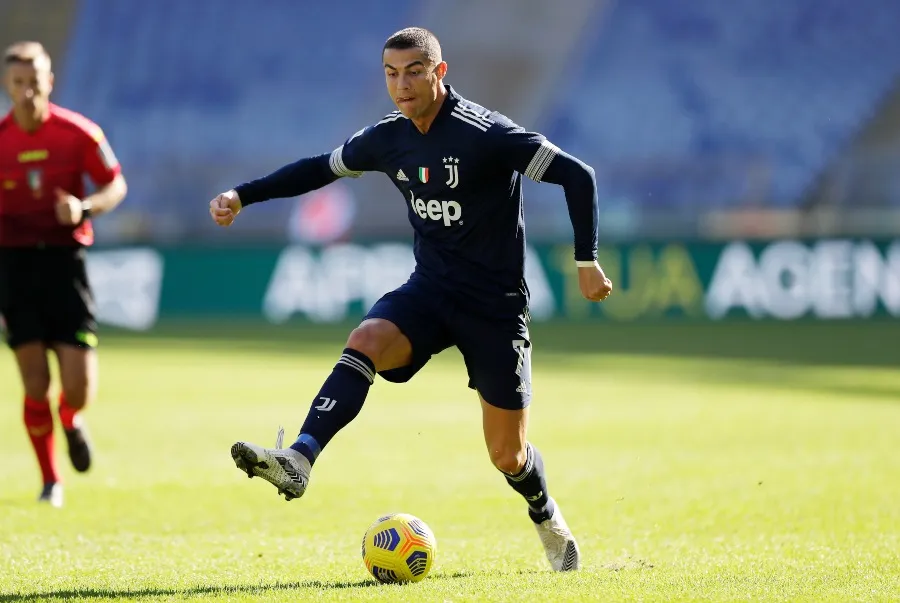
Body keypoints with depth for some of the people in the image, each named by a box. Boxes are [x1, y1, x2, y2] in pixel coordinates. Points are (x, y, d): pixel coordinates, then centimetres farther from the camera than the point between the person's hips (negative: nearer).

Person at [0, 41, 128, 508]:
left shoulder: (79, 133, -5)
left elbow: (116, 186, 5)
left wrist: (85, 207, -17)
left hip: (65, 259, 0)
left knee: (79, 387, -7)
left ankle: (70, 420, 31)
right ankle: (50, 482, 14)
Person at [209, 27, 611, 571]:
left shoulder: (484, 135, -18)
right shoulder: (389, 138, 0)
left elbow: (577, 175, -17)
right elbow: (322, 168, 17)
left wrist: (586, 261, -16)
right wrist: (243, 195, 10)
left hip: (495, 306, -4)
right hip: (428, 290, 4)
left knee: (508, 455, 3)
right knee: (365, 343, -28)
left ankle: (549, 521, 35)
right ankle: (298, 461, -40)